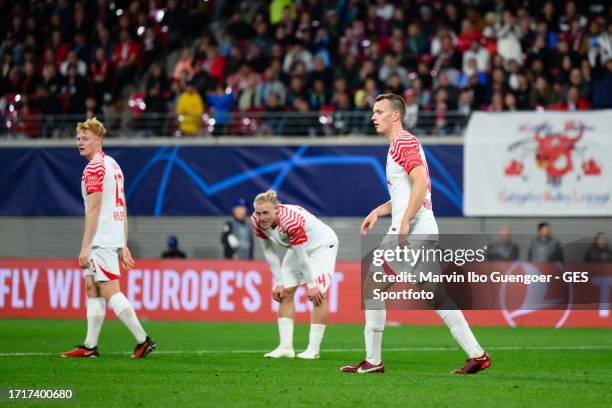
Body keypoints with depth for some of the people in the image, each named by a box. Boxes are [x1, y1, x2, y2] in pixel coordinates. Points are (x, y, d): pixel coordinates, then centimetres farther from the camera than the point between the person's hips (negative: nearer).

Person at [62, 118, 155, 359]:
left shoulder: (94, 167, -12)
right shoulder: (113, 164, 18)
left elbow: (94, 209, -18)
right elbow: (122, 209, 19)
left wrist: (85, 247, -19)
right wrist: (124, 246, 20)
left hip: (102, 240, -10)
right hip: (115, 238, 10)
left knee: (110, 292, -10)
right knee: (92, 290, 10)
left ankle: (143, 340, -11)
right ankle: (90, 345, 8)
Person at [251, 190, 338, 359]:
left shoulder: (291, 221, -39)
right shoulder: (257, 222, -18)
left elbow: (301, 257, -31)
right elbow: (269, 252, -7)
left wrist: (311, 285, -23)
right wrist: (279, 283, -7)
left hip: (321, 245, -7)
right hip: (298, 248, 7)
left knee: (318, 294, -15)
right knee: (285, 293, -1)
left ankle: (313, 349, -12)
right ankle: (286, 347, -1)